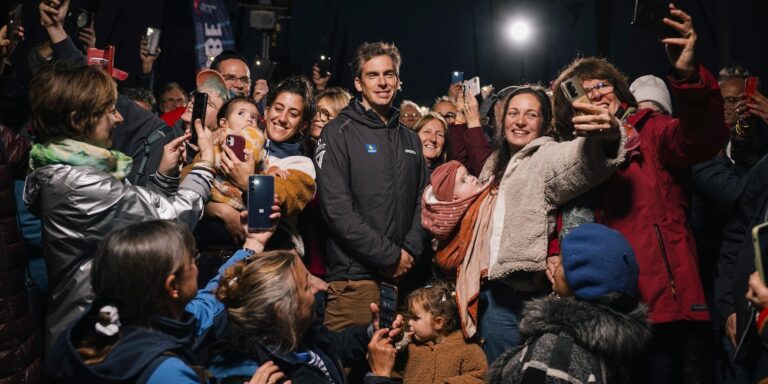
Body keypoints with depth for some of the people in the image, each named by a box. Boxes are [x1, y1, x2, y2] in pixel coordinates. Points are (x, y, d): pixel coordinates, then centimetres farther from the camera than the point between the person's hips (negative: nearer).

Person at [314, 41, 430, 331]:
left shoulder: (409, 139, 17)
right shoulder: (338, 133, -3)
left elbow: (422, 203, 14)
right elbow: (337, 209, -12)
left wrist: (410, 251, -4)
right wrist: (390, 256, -13)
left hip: (404, 273, 6)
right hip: (354, 274, -5)